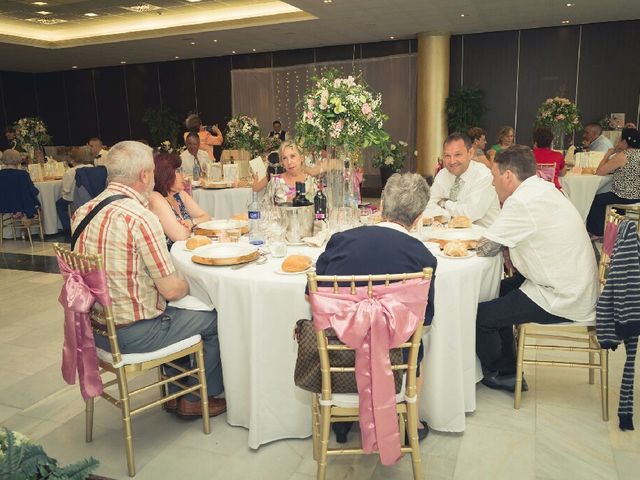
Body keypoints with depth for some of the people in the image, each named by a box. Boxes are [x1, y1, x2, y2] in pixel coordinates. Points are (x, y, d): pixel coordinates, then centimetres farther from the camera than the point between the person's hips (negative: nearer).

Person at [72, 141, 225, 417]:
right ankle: (195, 399, 24)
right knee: (216, 320, 9)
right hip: (131, 334, -8)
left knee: (175, 312, 29)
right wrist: (187, 286, 2)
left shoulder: (83, 212, 1)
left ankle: (176, 393, 37)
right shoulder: (140, 218, -24)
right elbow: (171, 290, -21)